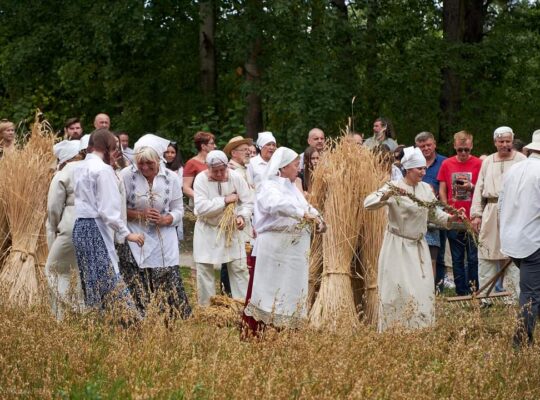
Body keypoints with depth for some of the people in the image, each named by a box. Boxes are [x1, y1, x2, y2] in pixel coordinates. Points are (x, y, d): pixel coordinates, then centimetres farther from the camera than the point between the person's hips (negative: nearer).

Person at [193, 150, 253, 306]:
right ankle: (205, 308, 16)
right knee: (204, 269, 3)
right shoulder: (201, 179, -17)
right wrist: (224, 201, -24)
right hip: (207, 230, -2)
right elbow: (201, 208, -26)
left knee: (239, 268, 3)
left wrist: (242, 216, -24)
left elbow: (248, 202, -5)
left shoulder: (236, 177, -11)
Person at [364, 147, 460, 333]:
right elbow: (368, 203, -22)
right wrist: (387, 195, -37)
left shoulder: (426, 189, 5)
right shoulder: (394, 187, -11)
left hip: (418, 246, 5)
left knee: (422, 290, 5)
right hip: (398, 246, -5)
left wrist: (450, 218, 1)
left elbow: (434, 213, 18)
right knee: (398, 289, -3)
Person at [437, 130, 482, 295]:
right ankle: (461, 293, 13)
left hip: (472, 220, -3)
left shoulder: (478, 164, -1)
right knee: (457, 259, 7)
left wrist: (471, 187, -17)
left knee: (473, 258, -1)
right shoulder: (447, 164, 7)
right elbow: (442, 190, 8)